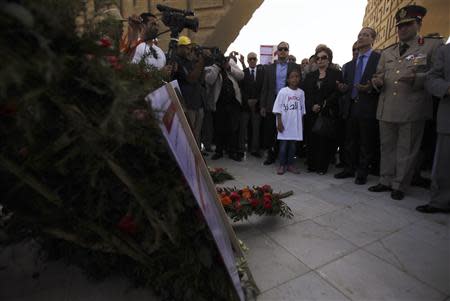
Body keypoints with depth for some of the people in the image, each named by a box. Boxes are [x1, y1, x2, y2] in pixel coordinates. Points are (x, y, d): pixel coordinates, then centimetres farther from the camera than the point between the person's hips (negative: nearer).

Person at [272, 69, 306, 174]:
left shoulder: (301, 92, 6)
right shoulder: (283, 91, -5)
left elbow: (302, 110, 11)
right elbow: (278, 109, -7)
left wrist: (302, 123, 11)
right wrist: (279, 122, -11)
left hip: (296, 124, 4)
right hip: (284, 123, -3)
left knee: (293, 144, 9)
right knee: (283, 144, 1)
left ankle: (290, 164, 20)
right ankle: (282, 165, 11)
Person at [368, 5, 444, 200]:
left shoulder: (433, 45, 5)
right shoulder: (387, 52, 18)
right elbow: (378, 75, 20)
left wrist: (416, 79, -19)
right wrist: (377, 81, -3)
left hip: (412, 109, -4)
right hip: (386, 109, 5)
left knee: (406, 149, 2)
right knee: (387, 147, 10)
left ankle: (399, 185, 13)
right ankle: (386, 181, 22)